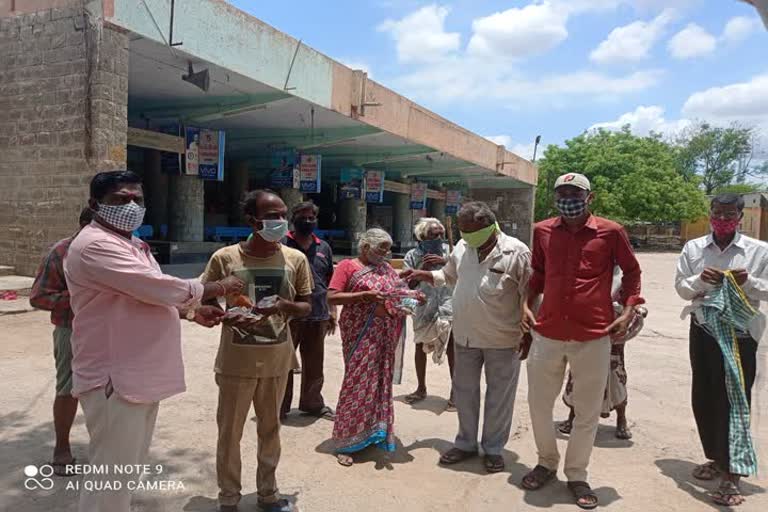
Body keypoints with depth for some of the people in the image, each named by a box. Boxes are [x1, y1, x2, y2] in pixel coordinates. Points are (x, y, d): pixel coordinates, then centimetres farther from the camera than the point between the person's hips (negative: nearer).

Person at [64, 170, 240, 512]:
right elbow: (159, 288, -25)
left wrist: (192, 311, 8)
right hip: (115, 379, -10)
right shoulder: (95, 245, -19)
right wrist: (219, 288, -13)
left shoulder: (132, 244, 14)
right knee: (110, 476, 1)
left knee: (127, 468, 22)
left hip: (139, 375, 10)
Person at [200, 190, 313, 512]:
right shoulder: (224, 258, -10)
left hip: (277, 359, 2)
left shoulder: (296, 260, -3)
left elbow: (306, 307, 5)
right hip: (236, 361, -2)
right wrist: (227, 317, -22)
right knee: (230, 431, 10)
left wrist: (283, 306, -18)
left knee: (270, 428, 17)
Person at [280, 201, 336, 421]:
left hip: (318, 316, 5)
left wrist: (332, 311, 13)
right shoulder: (282, 244, -3)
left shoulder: (324, 248, 12)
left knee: (314, 365, 17)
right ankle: (279, 407, 20)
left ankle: (312, 403, 33)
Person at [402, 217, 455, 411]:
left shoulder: (449, 250, 1)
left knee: (451, 348, -4)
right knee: (420, 346, 11)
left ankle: (455, 391, 7)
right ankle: (421, 388, 28)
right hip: (423, 307, 2)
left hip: (447, 306, -2)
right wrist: (422, 269, -15)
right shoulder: (413, 255, 1)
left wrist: (446, 261, -17)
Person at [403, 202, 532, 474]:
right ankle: (466, 442, 33)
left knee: (499, 396, 10)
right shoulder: (462, 247, 2)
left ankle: (493, 448, 27)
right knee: (464, 391, 15)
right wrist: (423, 275, 4)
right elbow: (448, 276, 20)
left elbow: (530, 295, -11)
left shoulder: (516, 252, -15)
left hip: (503, 339, -5)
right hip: (466, 336, 5)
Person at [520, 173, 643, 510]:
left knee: (587, 411, 10)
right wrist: (527, 303, 7)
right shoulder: (542, 231, 3)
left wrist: (628, 311, -2)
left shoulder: (610, 232, -4)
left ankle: (577, 476, 29)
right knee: (538, 403, 12)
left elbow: (631, 271, 8)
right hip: (547, 334, 2)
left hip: (593, 337, -2)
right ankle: (547, 463, 35)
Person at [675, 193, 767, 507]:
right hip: (702, 331, 4)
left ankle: (732, 474, 5)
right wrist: (700, 281, -15)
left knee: (734, 401, -3)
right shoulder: (693, 248, 5)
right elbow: (681, 287, 4)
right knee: (703, 399, 11)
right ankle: (716, 458, 30)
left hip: (740, 334, -3)